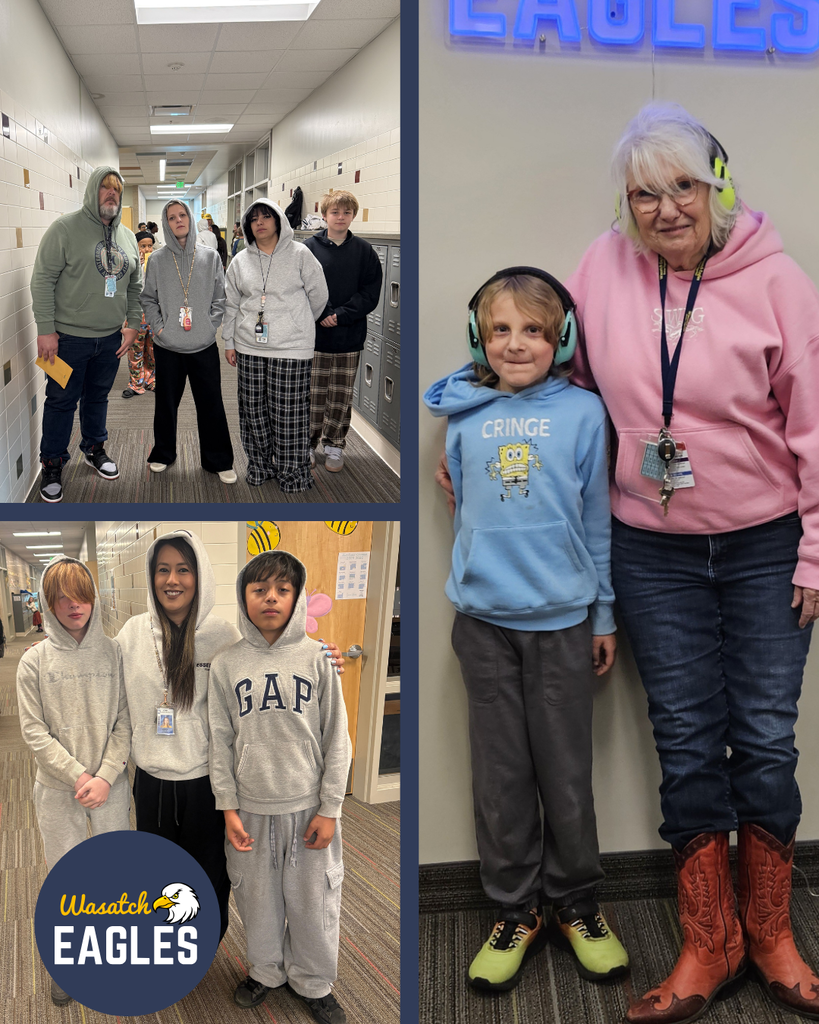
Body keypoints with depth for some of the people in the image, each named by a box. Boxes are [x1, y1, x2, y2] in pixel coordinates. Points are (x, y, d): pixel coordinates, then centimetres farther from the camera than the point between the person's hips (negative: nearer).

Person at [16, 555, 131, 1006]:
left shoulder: (114, 653, -5)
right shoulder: (35, 661, -6)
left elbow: (125, 722, -5)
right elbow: (34, 731, -7)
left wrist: (105, 777, -14)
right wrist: (77, 775, -15)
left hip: (111, 784, 1)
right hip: (57, 790, 0)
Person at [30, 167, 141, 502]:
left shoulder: (127, 236, 8)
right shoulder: (65, 228, -9)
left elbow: (135, 285, 16)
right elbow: (43, 280, -11)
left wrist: (133, 325, 8)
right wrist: (45, 330, -15)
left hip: (111, 337, 5)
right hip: (70, 336, -5)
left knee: (98, 396, 18)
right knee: (61, 400, 4)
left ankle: (94, 448, 36)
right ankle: (52, 464, 16)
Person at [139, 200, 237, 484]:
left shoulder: (210, 258, 3)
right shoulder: (157, 260, 2)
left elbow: (220, 298, 4)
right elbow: (148, 299, 6)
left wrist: (211, 325, -6)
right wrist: (158, 327, -5)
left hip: (204, 346, 0)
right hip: (167, 347, 0)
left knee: (211, 405, 3)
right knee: (166, 404, 11)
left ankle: (218, 460, 15)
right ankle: (163, 453, 29)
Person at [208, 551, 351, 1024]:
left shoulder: (317, 658, -6)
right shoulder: (227, 665, -2)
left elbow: (337, 738, -3)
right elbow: (221, 741, 3)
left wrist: (330, 809, -5)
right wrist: (229, 807, -1)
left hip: (308, 806, -1)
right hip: (252, 807, 1)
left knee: (313, 898, 9)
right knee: (258, 896, 13)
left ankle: (314, 982, 30)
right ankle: (266, 971, 37)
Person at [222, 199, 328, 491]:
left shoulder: (299, 254, -1)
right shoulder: (240, 261, 9)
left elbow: (318, 296, 4)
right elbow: (231, 304, 15)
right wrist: (229, 342, 12)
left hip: (292, 348, -4)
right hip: (249, 348, 4)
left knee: (289, 414, -1)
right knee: (254, 411, 9)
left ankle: (292, 474, 11)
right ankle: (260, 466, 24)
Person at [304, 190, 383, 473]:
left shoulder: (364, 251, 3)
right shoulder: (310, 247, 0)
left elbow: (370, 293, -3)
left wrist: (340, 315, -14)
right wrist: (322, 315, -17)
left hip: (349, 336, 1)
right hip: (314, 335, -1)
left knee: (341, 397, 7)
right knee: (312, 394, 4)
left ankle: (334, 445, 21)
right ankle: (308, 444, 18)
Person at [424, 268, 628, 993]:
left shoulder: (583, 411, -2)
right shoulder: (464, 417, 3)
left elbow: (596, 519, 3)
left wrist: (605, 614, 5)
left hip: (563, 618, -1)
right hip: (485, 619, 2)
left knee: (566, 771, 7)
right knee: (501, 774, 9)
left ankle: (576, 905, 27)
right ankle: (516, 912, 25)